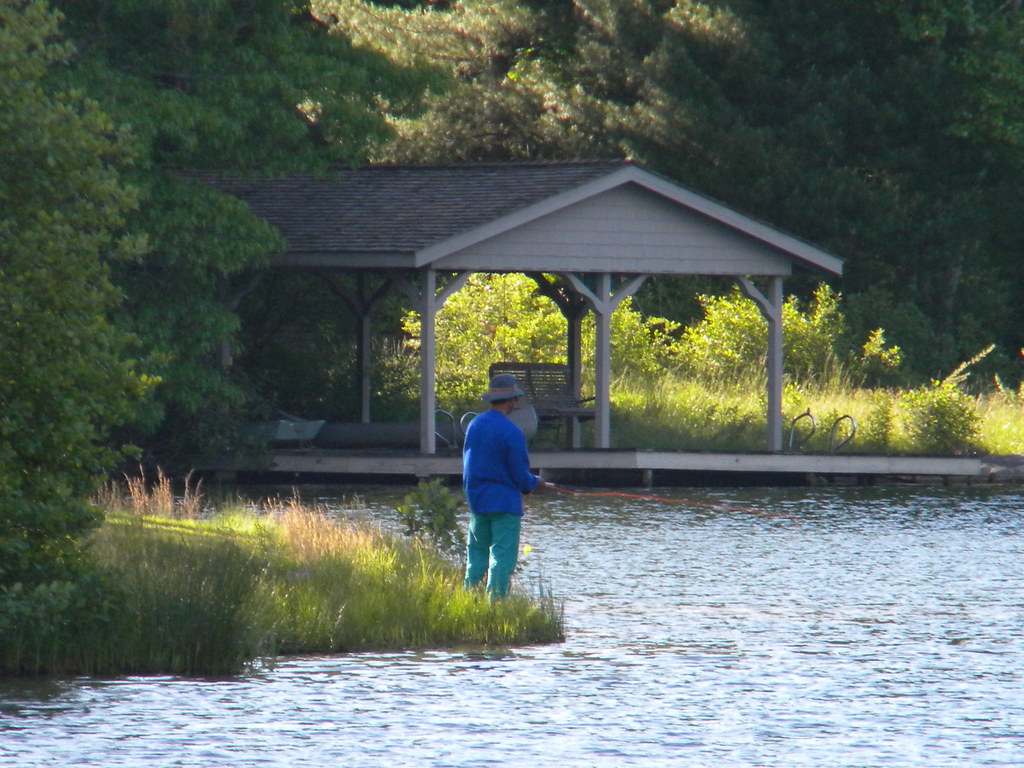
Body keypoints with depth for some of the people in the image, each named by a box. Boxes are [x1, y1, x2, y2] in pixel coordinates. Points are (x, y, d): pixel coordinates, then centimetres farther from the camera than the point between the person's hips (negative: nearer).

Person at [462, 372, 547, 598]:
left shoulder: (474, 425, 6)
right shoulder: (511, 432, -16)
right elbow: (521, 476, -15)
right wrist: (535, 483, 9)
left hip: (476, 501, 6)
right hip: (504, 502, -6)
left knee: (476, 555, 12)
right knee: (503, 557, -3)